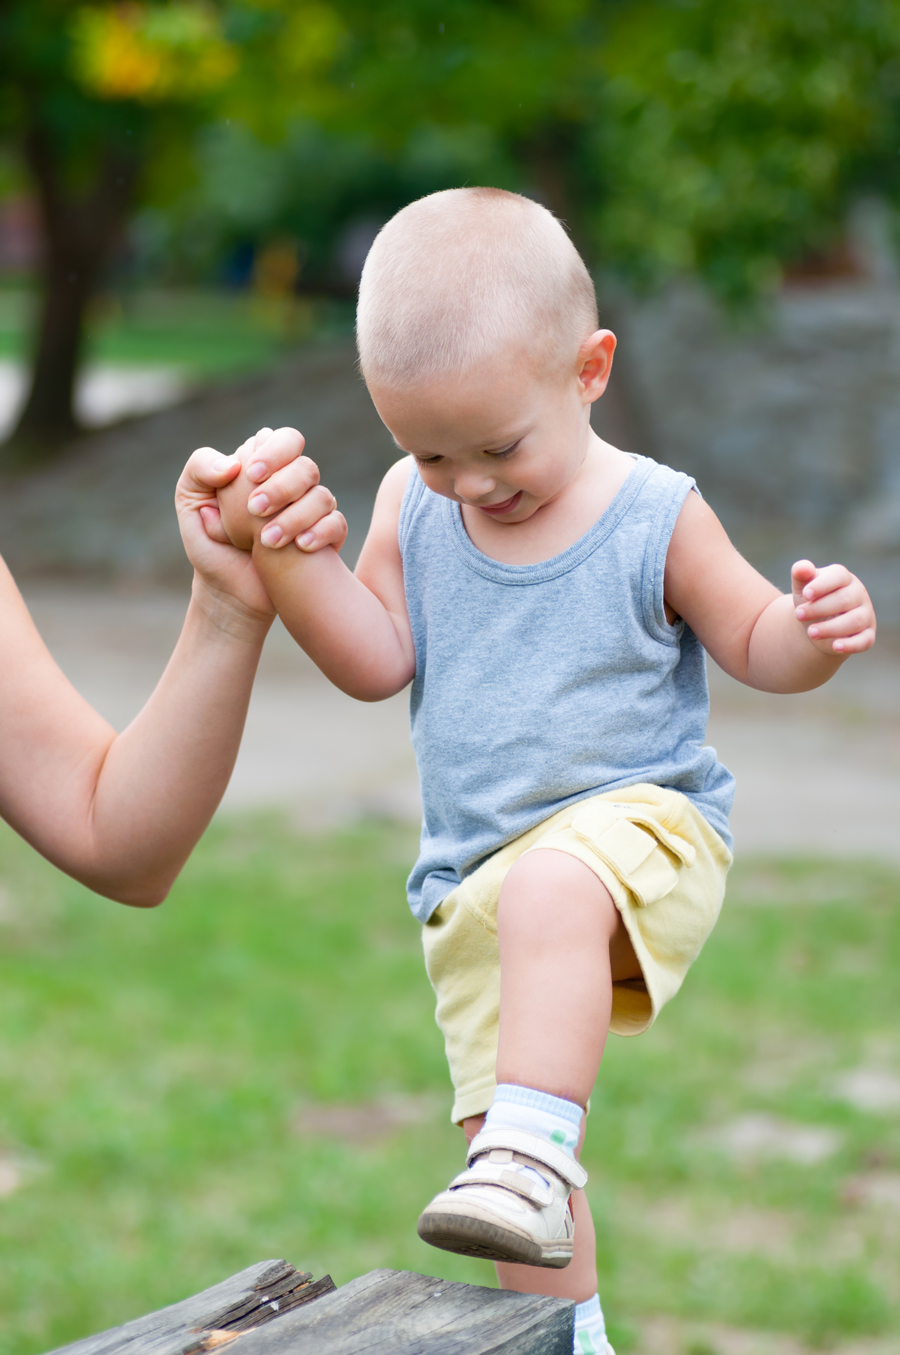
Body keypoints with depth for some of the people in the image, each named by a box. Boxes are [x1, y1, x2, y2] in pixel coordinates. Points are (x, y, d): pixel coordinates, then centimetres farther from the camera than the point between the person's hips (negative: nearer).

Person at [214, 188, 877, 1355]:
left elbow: (751, 644, 3)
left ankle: (535, 1151, -43)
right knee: (495, 1121, 6)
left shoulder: (654, 516, -6)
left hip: (638, 821, -5)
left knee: (550, 891, -40)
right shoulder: (411, 508, 4)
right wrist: (285, 554, -10)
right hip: (473, 874, 5)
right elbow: (377, 659, 3)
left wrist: (812, 632, -20)